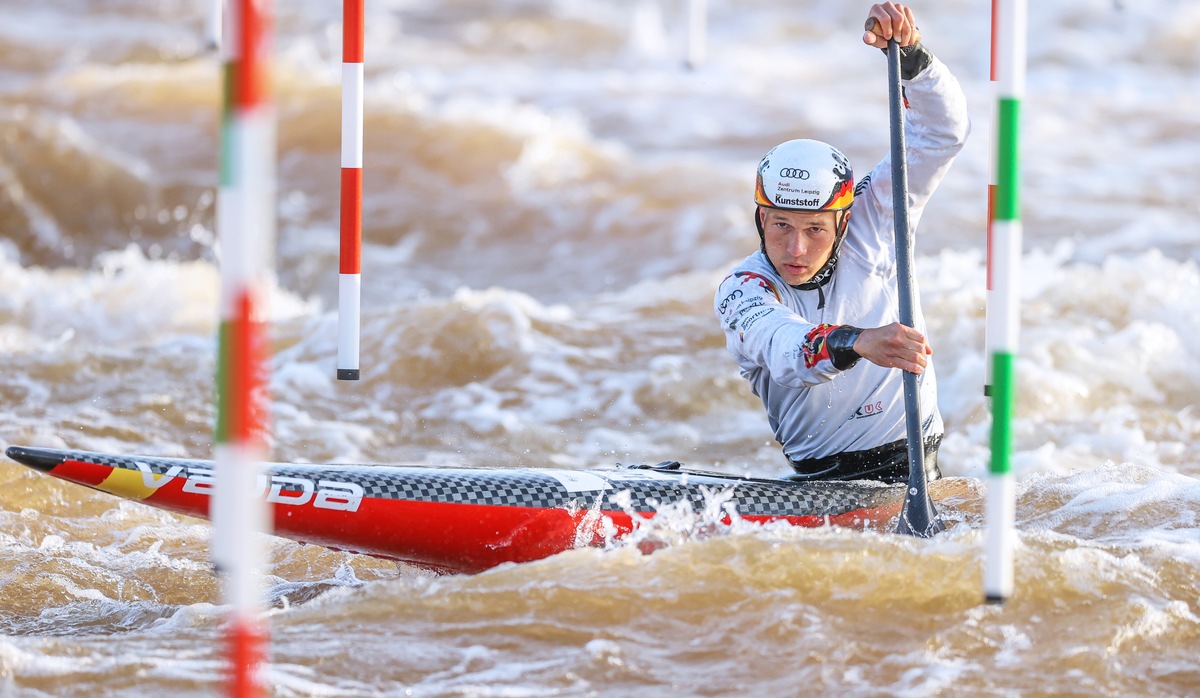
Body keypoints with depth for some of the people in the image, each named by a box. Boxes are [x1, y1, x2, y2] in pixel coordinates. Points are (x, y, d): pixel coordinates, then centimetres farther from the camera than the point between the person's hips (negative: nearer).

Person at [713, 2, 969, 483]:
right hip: (817, 478, 0)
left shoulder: (872, 222, -1)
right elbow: (780, 348, -32)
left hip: (913, 475, 0)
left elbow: (942, 134, -5)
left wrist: (909, 52, -22)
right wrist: (855, 343, -52)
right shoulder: (740, 292, -9)